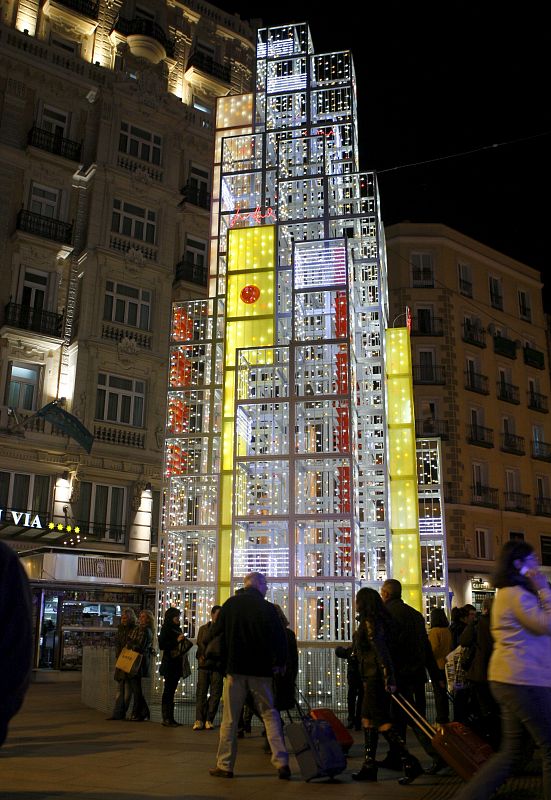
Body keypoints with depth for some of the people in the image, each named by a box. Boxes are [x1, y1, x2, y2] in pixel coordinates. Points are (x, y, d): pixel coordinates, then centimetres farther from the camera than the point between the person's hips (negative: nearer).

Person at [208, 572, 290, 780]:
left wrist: (219, 661, 18)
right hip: (261, 670, 0)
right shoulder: (268, 608, -5)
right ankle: (281, 762, 3)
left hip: (235, 668, 0)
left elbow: (215, 632, 4)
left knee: (230, 718, 7)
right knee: (270, 714, 9)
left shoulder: (230, 604, -1)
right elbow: (280, 637, -4)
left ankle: (225, 765, 11)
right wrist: (279, 662, 7)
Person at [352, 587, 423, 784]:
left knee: (381, 722, -9)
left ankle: (410, 763, -9)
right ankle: (369, 766, 15)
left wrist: (388, 678, -24)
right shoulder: (376, 621, 15)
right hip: (373, 677, 10)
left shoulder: (370, 622, -13)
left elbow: (381, 650, -21)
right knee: (367, 719, 12)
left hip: (376, 677, -10)